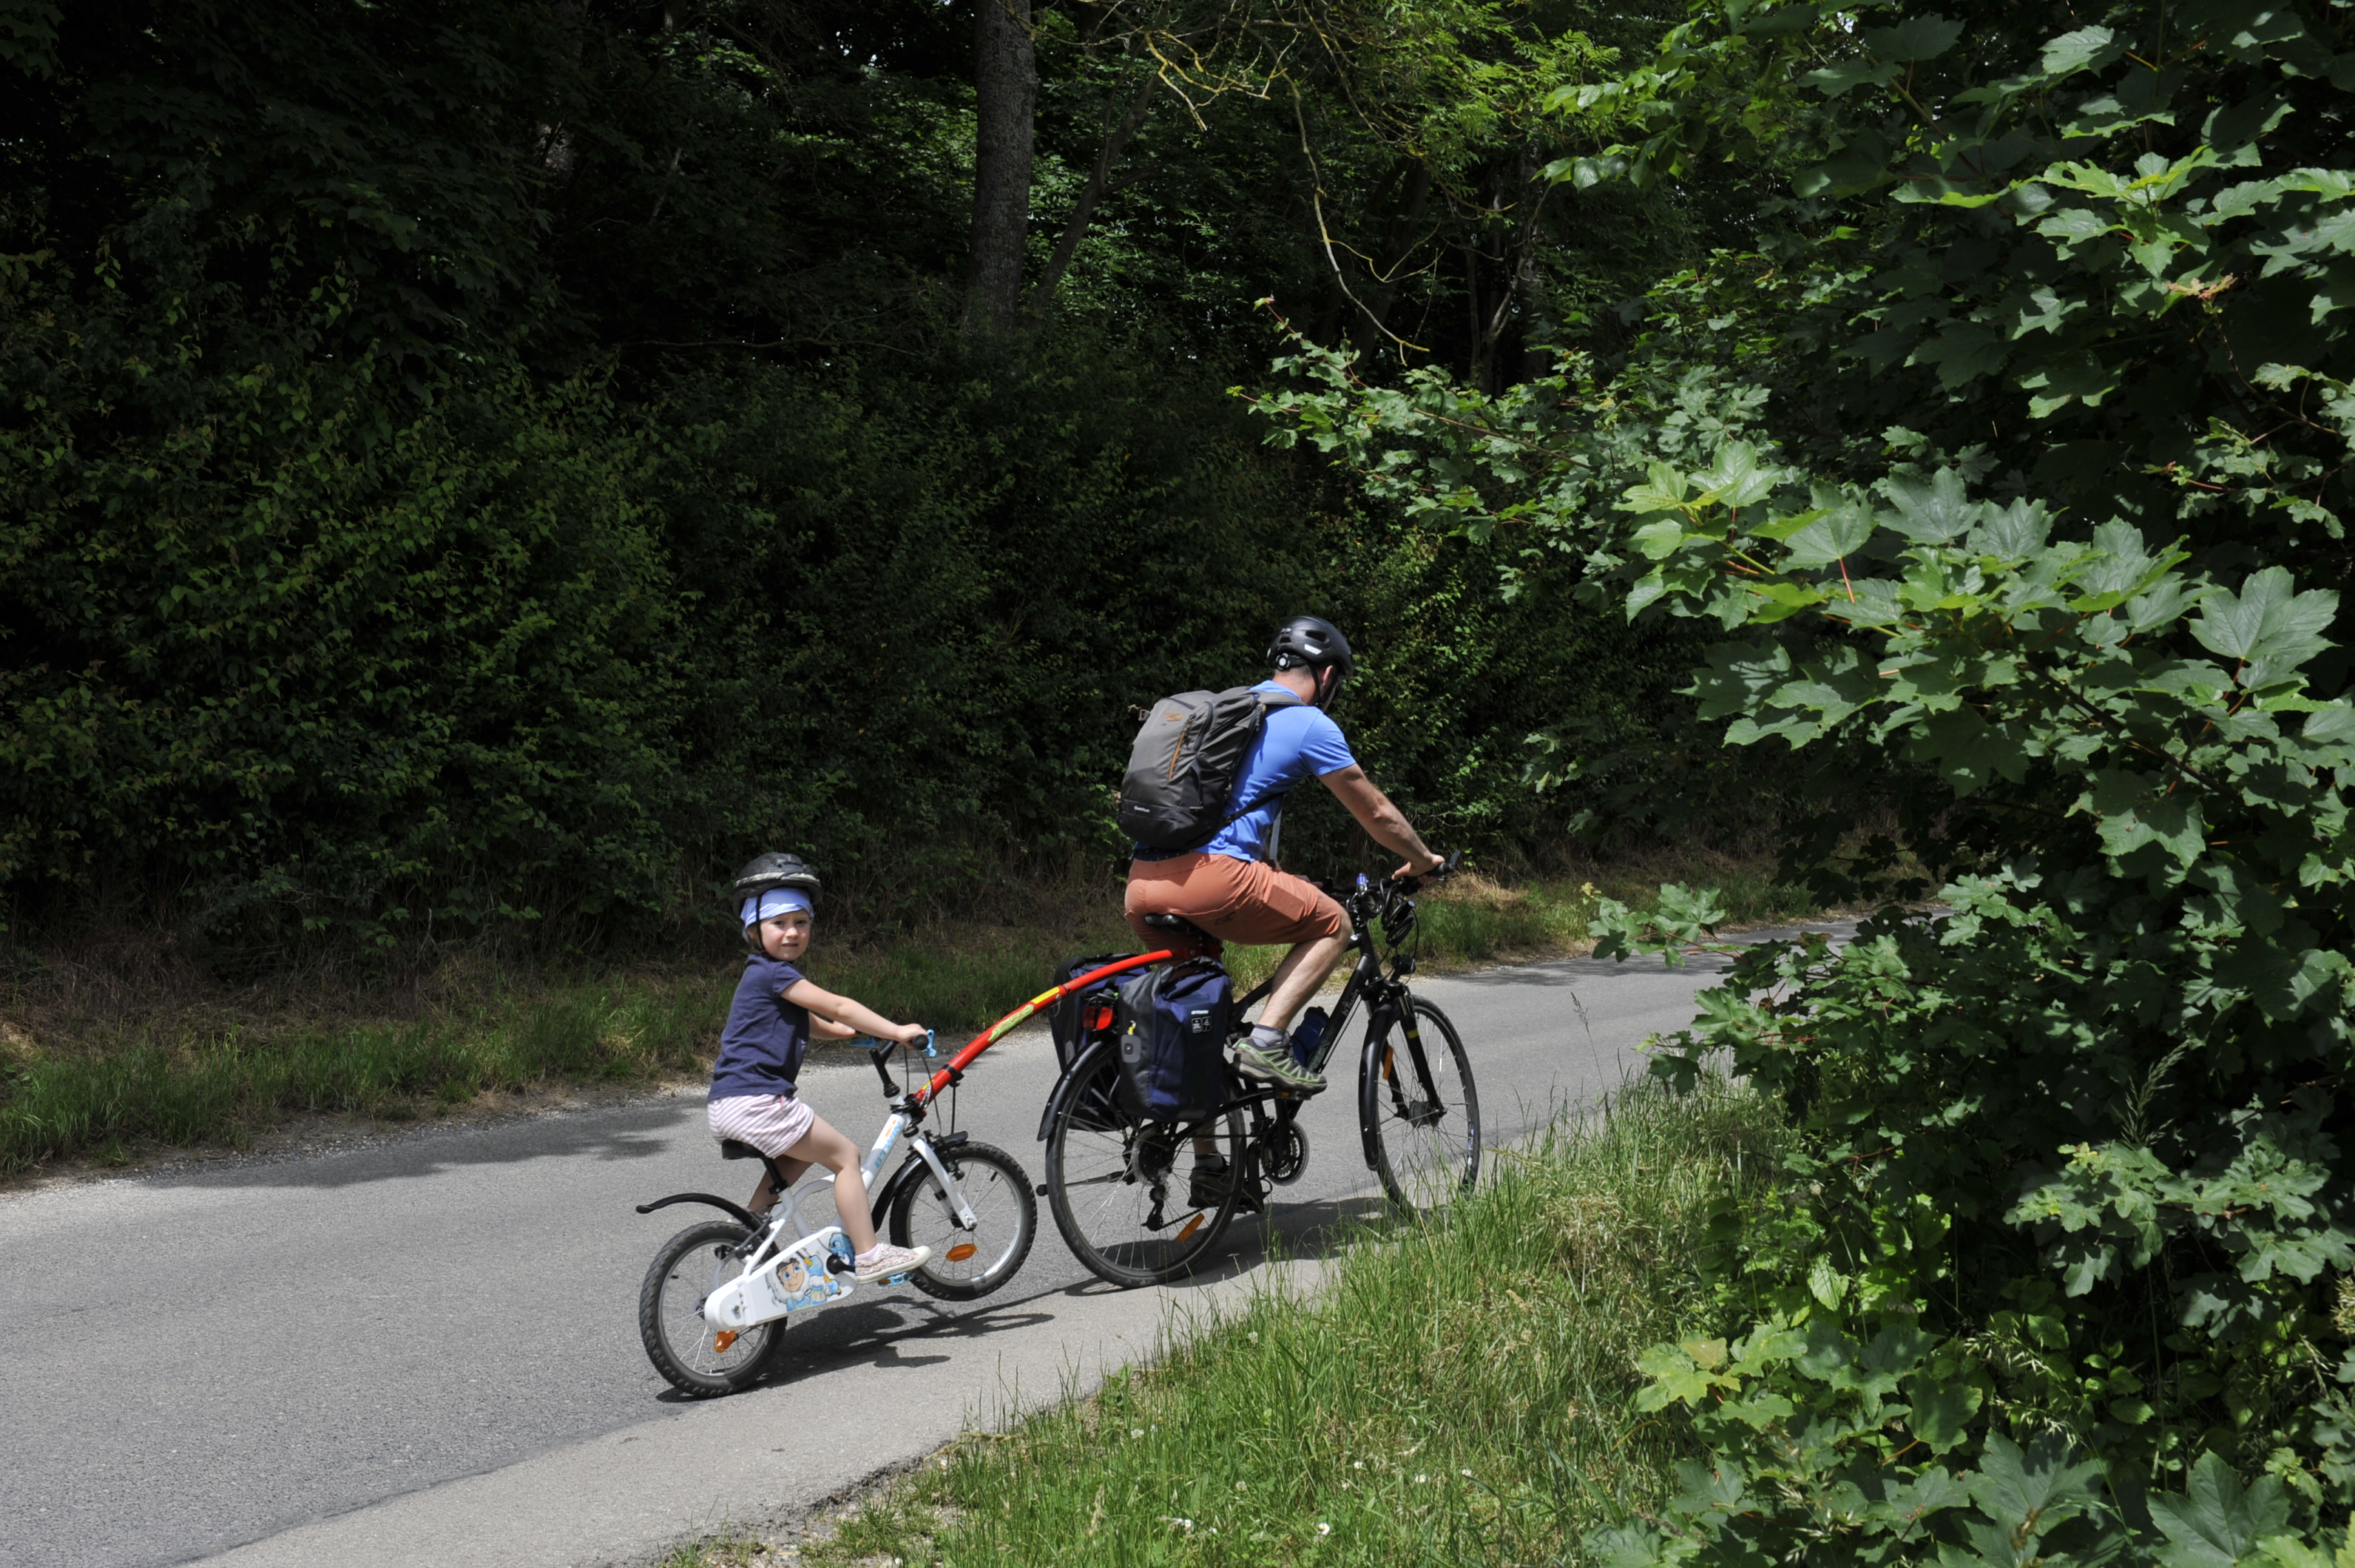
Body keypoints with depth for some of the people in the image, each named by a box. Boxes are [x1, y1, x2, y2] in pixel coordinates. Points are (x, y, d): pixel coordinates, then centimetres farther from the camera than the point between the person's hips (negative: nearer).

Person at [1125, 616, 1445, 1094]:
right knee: (1332, 926, 10)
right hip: (1209, 875, -8)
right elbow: (1375, 813, 13)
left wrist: (1281, 883, 50)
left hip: (1140, 885, 8)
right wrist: (1423, 859, 31)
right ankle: (1266, 1041, -4)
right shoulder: (1309, 724, 4)